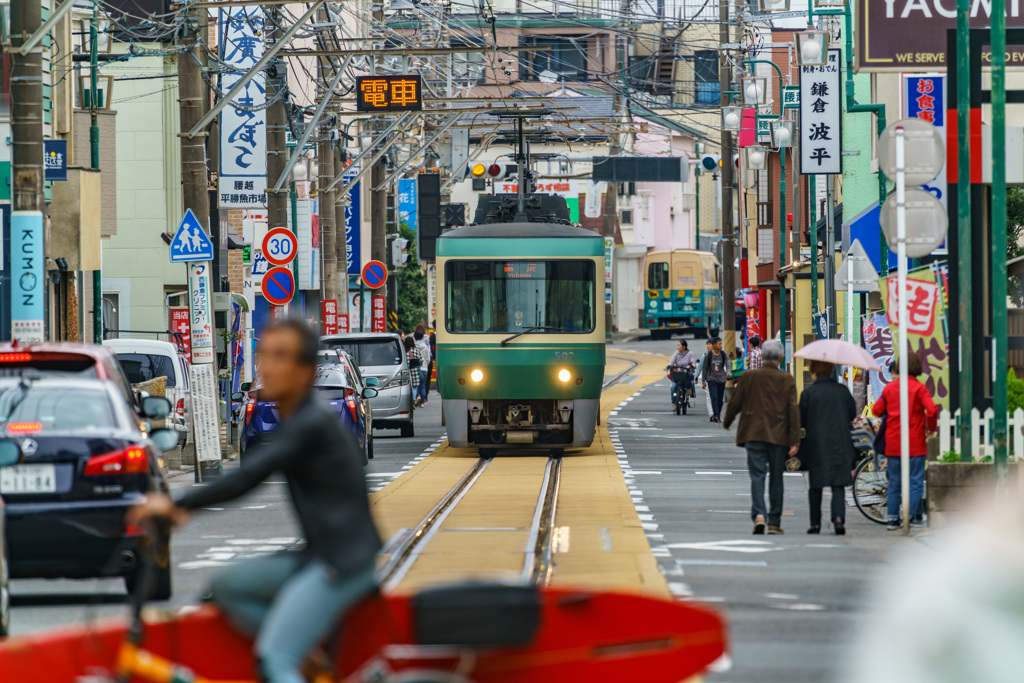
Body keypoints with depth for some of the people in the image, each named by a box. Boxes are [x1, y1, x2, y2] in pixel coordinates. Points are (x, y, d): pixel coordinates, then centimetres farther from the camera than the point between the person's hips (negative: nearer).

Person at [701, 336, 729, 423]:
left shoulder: (724, 355, 2)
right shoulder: (708, 355, -2)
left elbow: (727, 364, -11)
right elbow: (705, 368, 4)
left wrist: (728, 371, -34)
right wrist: (703, 381, 4)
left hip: (721, 380, 3)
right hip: (711, 379, -2)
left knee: (720, 399, 7)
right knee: (714, 397, -16)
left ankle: (717, 416, 19)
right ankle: (716, 415, -24)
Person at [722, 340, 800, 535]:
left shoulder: (749, 376, -1)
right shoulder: (787, 380, -2)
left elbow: (735, 403, 4)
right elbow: (793, 410, -6)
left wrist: (727, 422, 24)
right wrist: (795, 440, -5)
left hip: (754, 433, 0)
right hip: (778, 436, 0)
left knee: (757, 475, -2)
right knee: (776, 478, 9)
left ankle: (759, 514, -22)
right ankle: (774, 522, 12)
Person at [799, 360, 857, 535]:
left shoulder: (808, 393, -7)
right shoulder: (842, 391, 0)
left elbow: (801, 420, -3)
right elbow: (852, 414, 8)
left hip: (816, 445, -1)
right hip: (840, 445, 1)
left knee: (815, 486, 9)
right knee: (838, 484, 3)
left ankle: (815, 523, 11)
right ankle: (838, 517, -16)